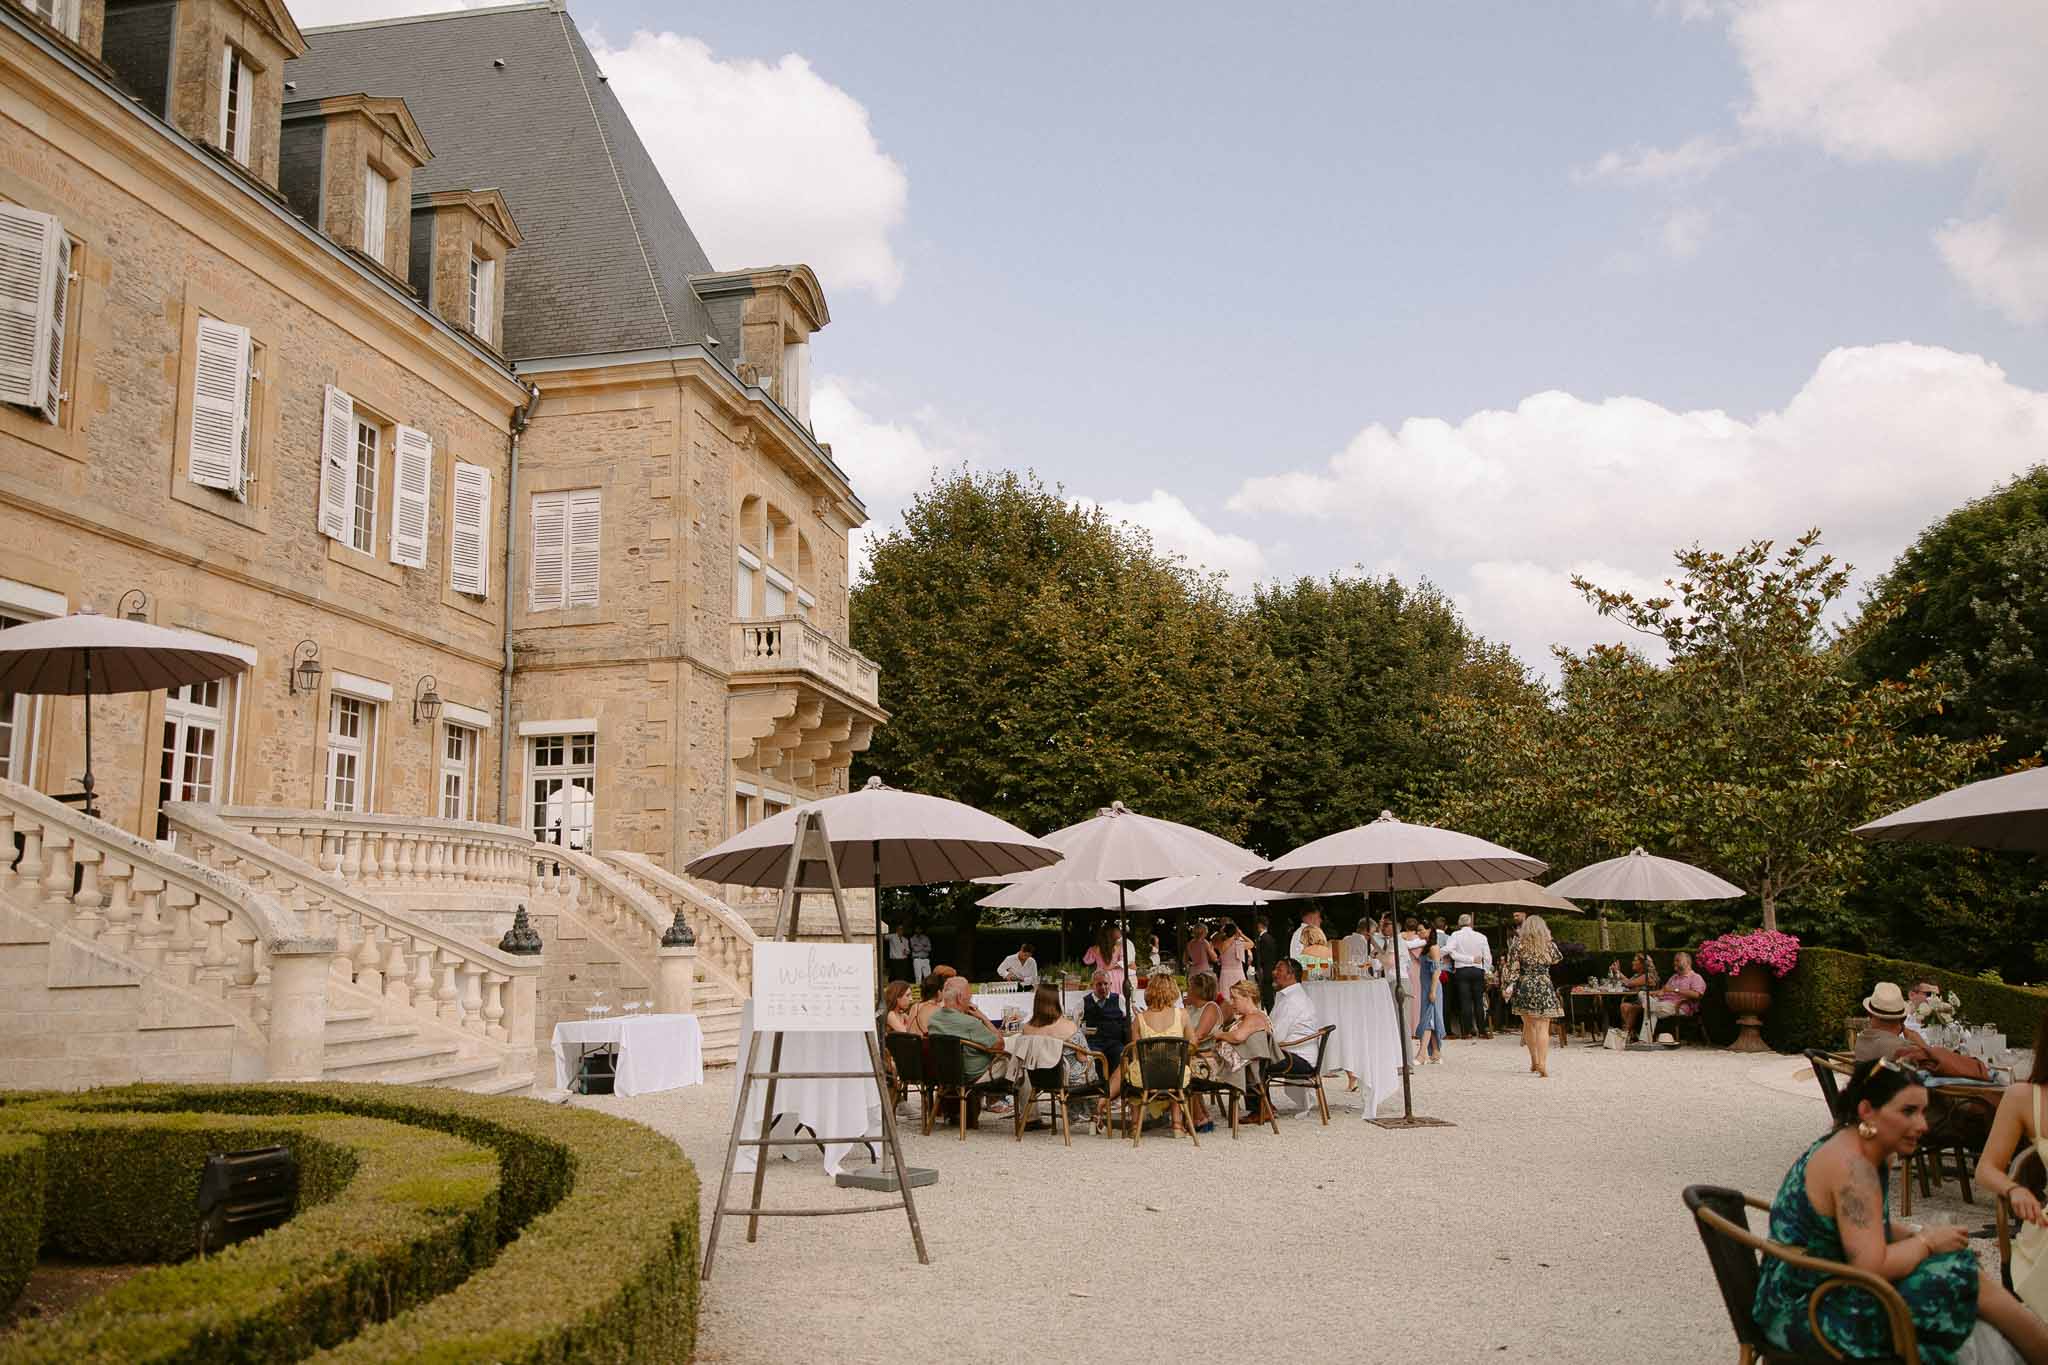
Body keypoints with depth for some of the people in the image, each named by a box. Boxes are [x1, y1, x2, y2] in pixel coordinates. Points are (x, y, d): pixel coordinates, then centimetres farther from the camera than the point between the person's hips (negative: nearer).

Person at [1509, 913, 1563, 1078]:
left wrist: (1510, 985, -2)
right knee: (1543, 1027, -1)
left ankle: (1534, 1062, 24)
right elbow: (1557, 959, 19)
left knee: (1529, 1025, 17)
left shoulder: (1520, 944, -3)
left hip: (1524, 987, 1)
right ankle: (1543, 1065, -11)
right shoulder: (1549, 944, 0)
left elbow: (1515, 968, -7)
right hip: (1544, 987, -1)